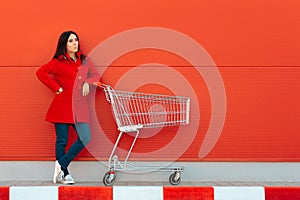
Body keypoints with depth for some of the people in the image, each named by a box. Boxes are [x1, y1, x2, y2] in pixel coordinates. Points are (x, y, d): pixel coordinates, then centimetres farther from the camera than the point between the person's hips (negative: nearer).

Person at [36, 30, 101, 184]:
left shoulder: (84, 61, 14)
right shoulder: (59, 62, -1)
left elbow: (95, 76, 20)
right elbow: (41, 72, -9)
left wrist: (87, 82, -1)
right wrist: (56, 88, -9)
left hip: (80, 105, 5)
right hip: (63, 105, -4)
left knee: (85, 138, -7)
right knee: (62, 141, 0)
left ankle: (61, 164, 9)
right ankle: (64, 174, 12)